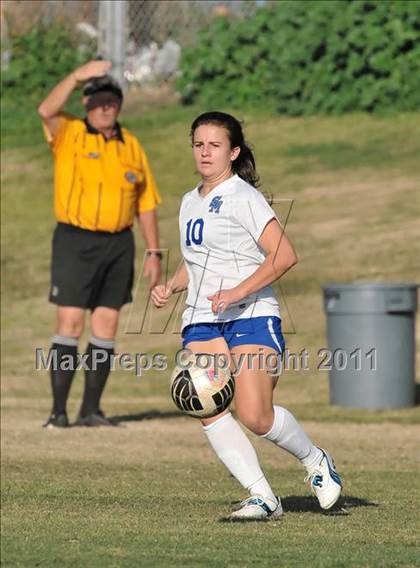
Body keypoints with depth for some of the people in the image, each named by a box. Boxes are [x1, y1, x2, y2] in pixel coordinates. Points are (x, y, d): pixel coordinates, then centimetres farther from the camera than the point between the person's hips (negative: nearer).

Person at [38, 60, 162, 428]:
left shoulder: (131, 146, 11)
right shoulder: (69, 134, 0)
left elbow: (146, 203, 13)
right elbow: (46, 111, -23)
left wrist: (154, 253, 7)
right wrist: (78, 77, -31)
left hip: (119, 245, 4)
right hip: (75, 241, -4)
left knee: (106, 326, 4)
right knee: (70, 323, -8)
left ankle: (91, 409, 10)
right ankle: (59, 410, -6)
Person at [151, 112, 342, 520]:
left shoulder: (242, 196, -6)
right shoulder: (190, 202, 18)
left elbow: (283, 256, -13)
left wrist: (237, 293, -21)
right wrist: (170, 287, 11)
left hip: (251, 316, -7)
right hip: (202, 319, 7)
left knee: (255, 416, -17)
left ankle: (315, 461, 12)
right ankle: (262, 496, -10)